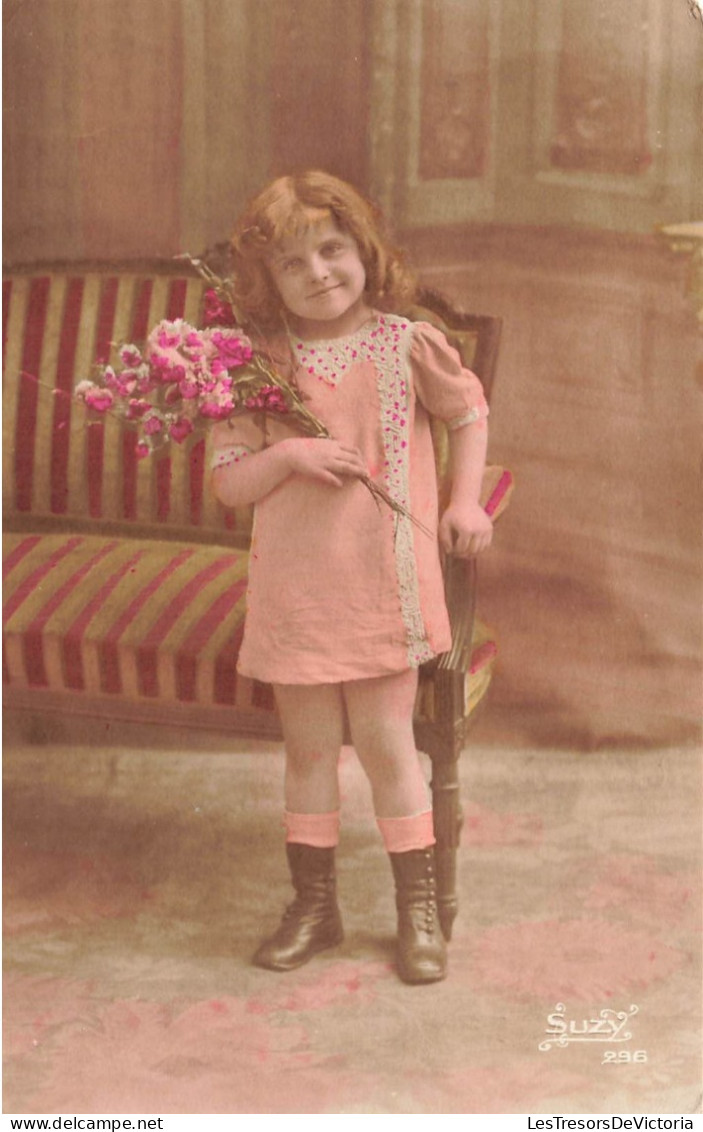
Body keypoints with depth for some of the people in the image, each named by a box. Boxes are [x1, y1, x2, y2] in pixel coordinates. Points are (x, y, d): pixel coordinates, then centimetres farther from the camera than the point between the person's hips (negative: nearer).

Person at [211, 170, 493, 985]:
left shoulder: (407, 344, -5)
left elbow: (468, 412, 13)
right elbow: (228, 482, -1)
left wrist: (464, 501, 3)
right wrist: (287, 454, -18)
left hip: (384, 583, -2)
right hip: (293, 589, 2)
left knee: (385, 742, 4)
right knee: (308, 748, 12)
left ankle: (418, 909, 21)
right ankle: (313, 904, 29)